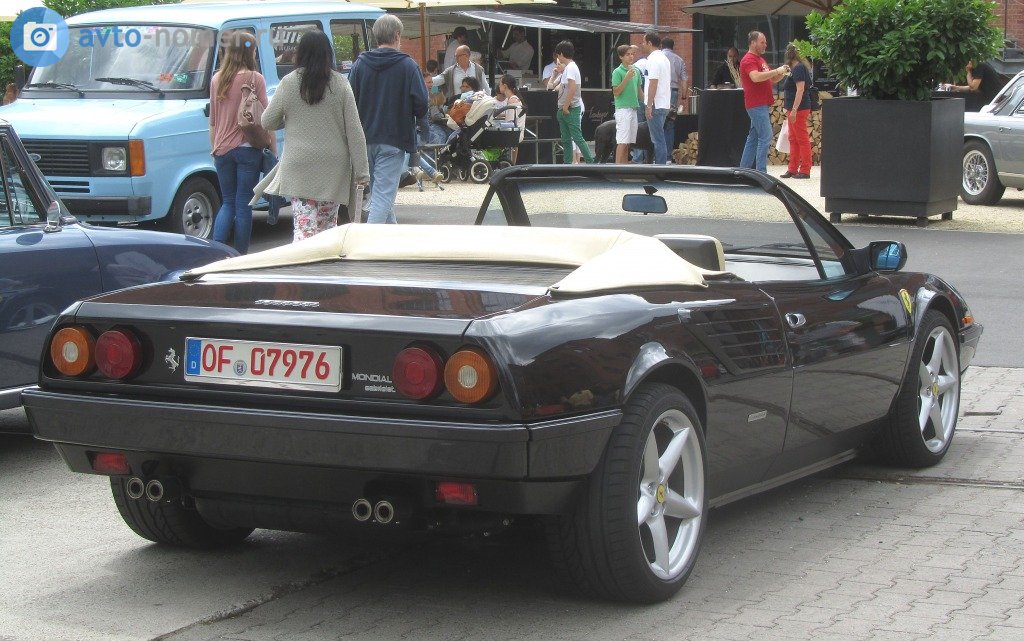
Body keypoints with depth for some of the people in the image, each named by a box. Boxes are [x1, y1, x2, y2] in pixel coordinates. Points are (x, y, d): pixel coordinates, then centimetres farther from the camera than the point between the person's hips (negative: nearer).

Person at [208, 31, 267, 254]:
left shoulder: (217, 79, 6)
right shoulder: (255, 79, -8)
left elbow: (212, 121, 13)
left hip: (222, 150, 4)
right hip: (248, 149, -4)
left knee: (227, 202, 14)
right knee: (243, 204, 3)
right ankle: (240, 257, 4)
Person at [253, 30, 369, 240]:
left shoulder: (288, 83, -3)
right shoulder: (341, 85, -2)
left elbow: (268, 122, 5)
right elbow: (354, 130, -3)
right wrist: (362, 170, 0)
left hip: (299, 165, -1)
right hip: (333, 166, 1)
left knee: (304, 228, -4)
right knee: (327, 227, 16)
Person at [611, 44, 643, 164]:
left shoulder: (636, 71, 12)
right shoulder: (617, 72, -7)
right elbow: (616, 92, -12)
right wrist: (626, 78, -19)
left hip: (633, 108, 7)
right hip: (623, 108, -7)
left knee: (628, 141, 7)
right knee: (622, 141, -11)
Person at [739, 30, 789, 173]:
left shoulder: (760, 60, 21)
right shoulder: (749, 60, -11)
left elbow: (771, 79, 26)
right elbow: (756, 77, -28)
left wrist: (782, 72, 6)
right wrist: (776, 71, -22)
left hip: (763, 105, 10)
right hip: (757, 106, -10)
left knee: (753, 137, 12)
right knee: (765, 137, -13)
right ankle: (761, 172, -13)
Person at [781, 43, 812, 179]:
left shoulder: (799, 68, -14)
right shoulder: (795, 68, 16)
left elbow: (800, 89, -22)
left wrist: (794, 110, -25)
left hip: (799, 109, -11)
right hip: (793, 109, 11)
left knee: (802, 139, -6)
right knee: (793, 139, 14)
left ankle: (805, 170, -3)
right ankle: (793, 169, 19)